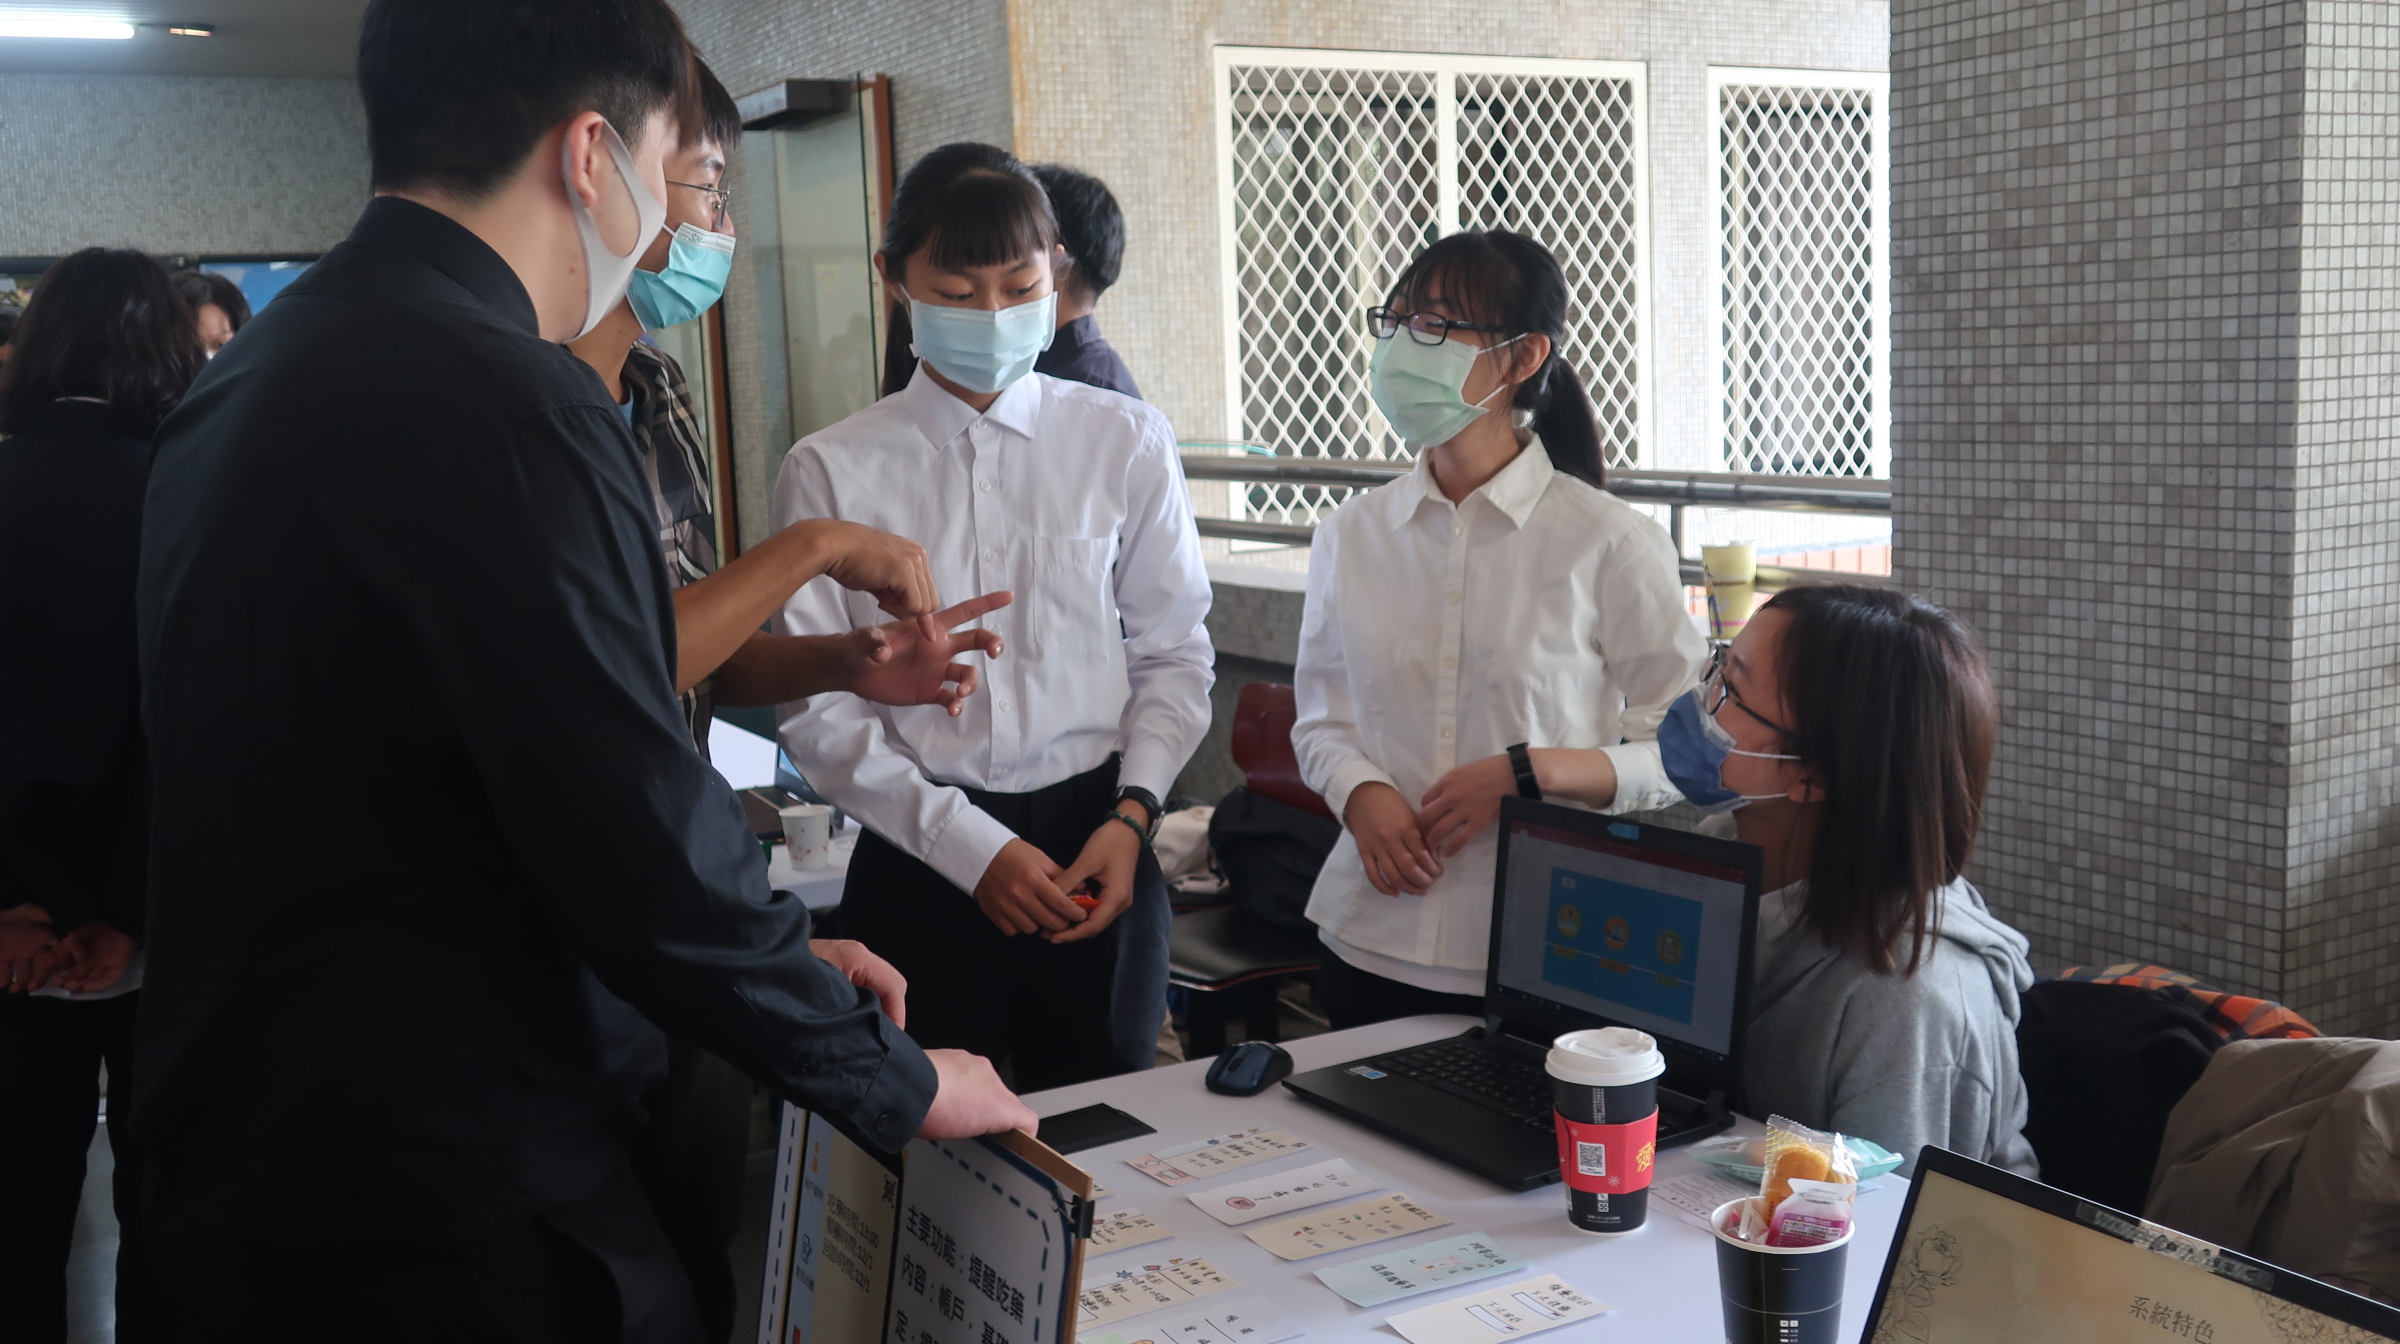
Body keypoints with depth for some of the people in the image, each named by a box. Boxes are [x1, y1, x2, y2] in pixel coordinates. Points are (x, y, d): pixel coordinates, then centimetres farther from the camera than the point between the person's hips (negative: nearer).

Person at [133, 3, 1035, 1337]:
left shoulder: (252, 375, 8)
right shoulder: (505, 403, -22)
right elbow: (653, 858, -24)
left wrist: (774, 956, 11)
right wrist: (901, 1084, -8)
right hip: (449, 1212, -9)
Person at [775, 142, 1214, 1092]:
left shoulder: (1125, 442, 3)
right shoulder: (833, 472, -3)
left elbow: (1175, 653, 7)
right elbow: (817, 711, -4)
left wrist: (1131, 816, -7)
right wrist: (971, 849, -10)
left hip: (1098, 845, 2)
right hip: (921, 863, -1)